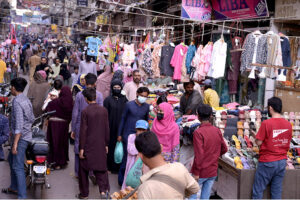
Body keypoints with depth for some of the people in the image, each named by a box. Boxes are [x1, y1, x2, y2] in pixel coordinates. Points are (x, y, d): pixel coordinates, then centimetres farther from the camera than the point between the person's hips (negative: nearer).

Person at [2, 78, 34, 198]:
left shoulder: (17, 102, -18)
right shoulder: (27, 100, 10)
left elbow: (18, 124, -24)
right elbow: (32, 119, 16)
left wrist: (15, 143, -24)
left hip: (20, 137, -10)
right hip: (27, 135, 10)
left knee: (18, 167, -9)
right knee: (11, 160, 23)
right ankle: (14, 187, 35)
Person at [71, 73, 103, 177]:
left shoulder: (79, 95, -4)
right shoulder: (99, 95, -5)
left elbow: (75, 113, -2)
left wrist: (73, 129, 6)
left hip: (80, 126, 0)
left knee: (79, 149, 11)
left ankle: (79, 173, 19)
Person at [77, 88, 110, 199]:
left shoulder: (85, 112, -12)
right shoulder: (104, 110, -1)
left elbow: (83, 131, -11)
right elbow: (107, 129, 3)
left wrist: (81, 148, -6)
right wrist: (106, 145, 13)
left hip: (88, 146, -3)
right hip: (100, 145, 3)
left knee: (84, 169, 12)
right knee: (100, 168, 12)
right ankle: (103, 190, -3)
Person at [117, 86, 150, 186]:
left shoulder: (147, 106, 4)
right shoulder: (129, 105, -3)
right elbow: (123, 119, 2)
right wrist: (119, 134, 2)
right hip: (128, 134, -3)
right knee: (127, 156, -2)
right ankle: (122, 179, 12)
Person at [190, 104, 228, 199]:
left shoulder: (198, 132, -17)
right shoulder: (217, 131, 0)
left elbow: (199, 155, -21)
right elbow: (224, 149, 9)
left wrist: (196, 173, -14)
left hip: (201, 173, -5)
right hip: (213, 172, 5)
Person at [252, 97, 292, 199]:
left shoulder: (266, 123, -16)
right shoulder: (288, 124, 1)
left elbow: (259, 142, -13)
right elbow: (288, 143, 9)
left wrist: (256, 137, 7)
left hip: (267, 162, -5)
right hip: (282, 161, 6)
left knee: (258, 191, 5)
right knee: (277, 191, 12)